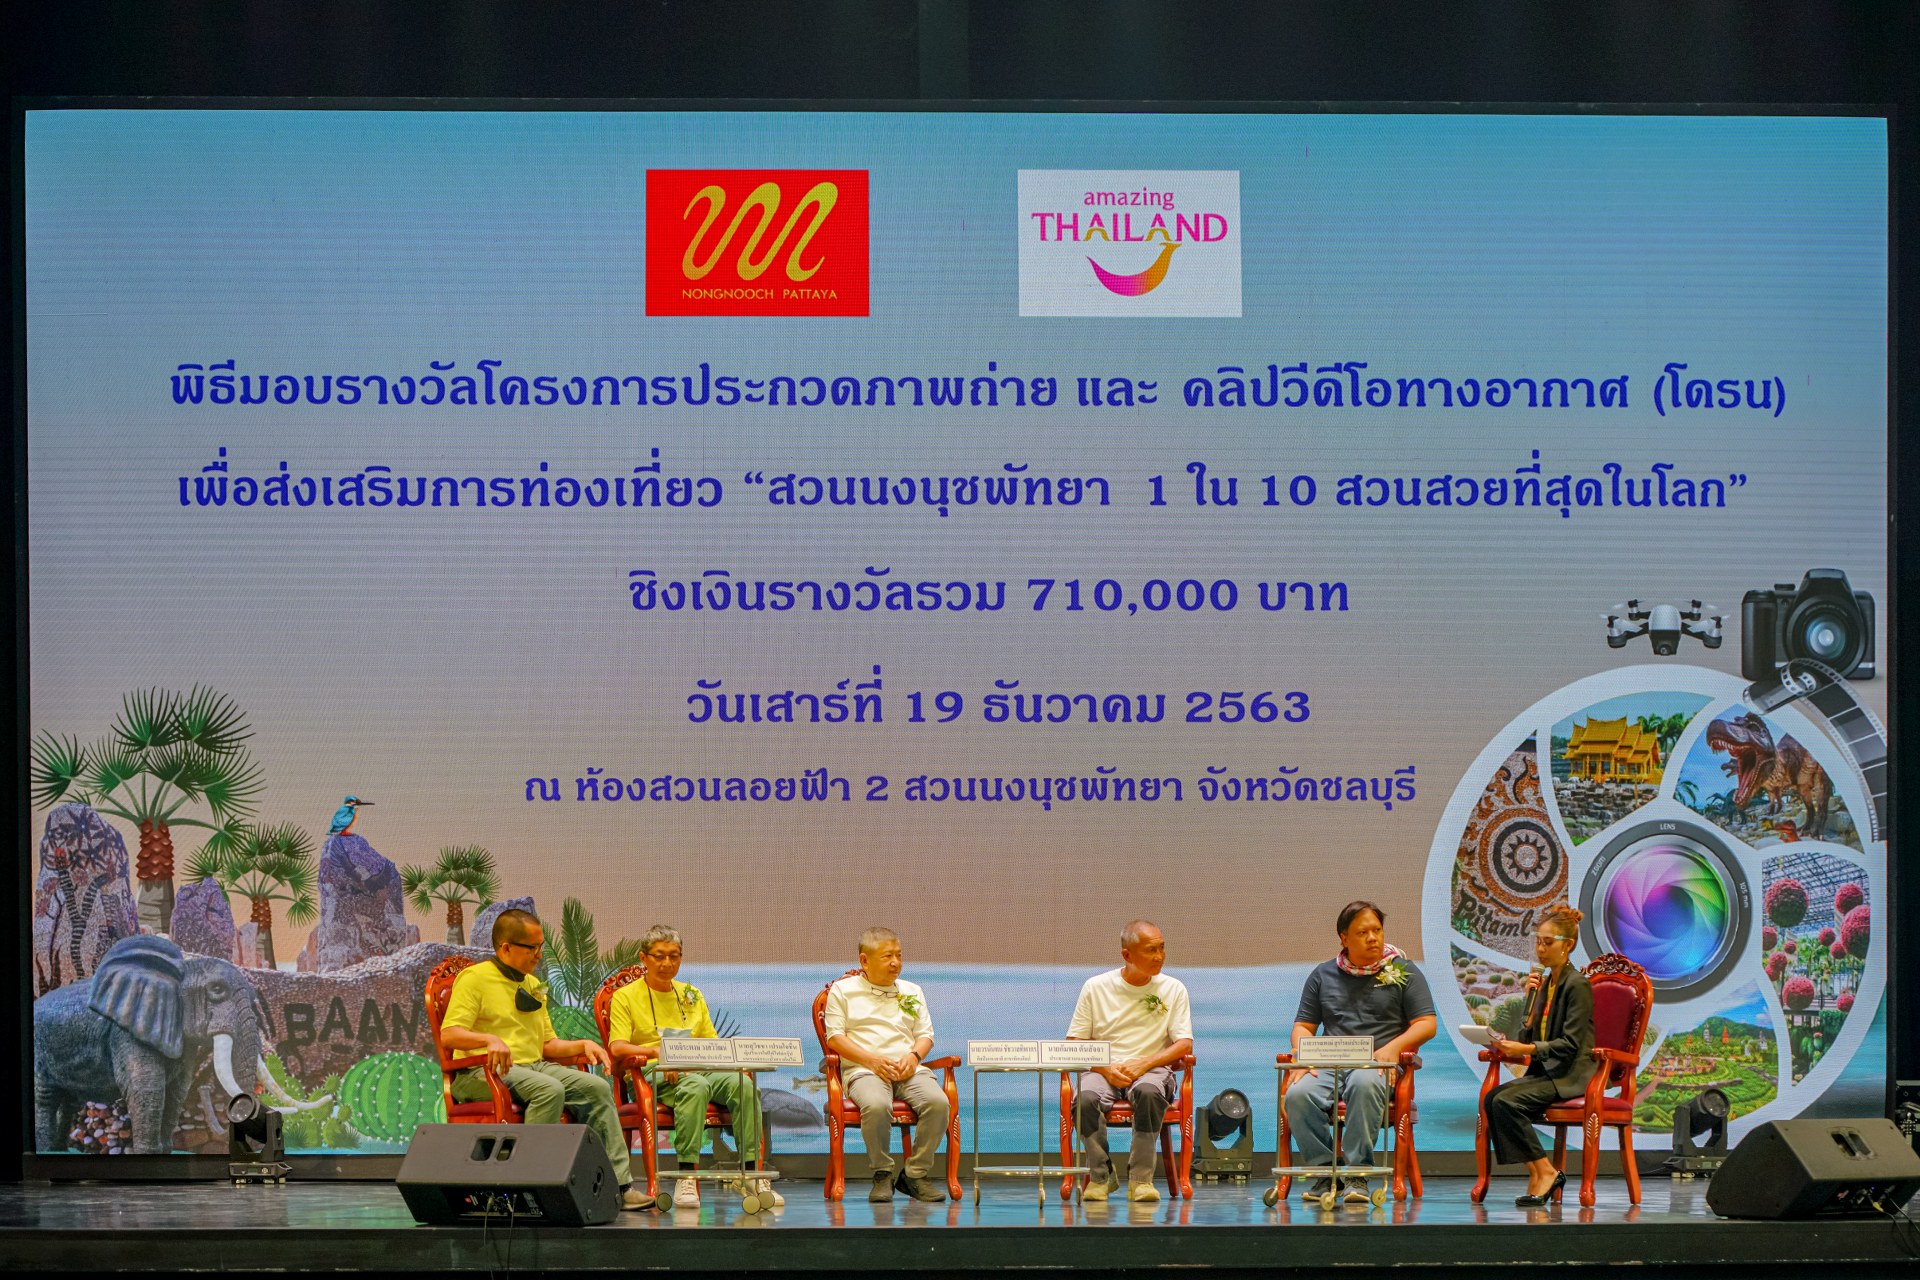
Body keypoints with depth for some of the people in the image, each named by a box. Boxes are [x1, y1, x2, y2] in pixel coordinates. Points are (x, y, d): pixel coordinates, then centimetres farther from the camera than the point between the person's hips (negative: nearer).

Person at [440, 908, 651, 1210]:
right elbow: (449, 1035, -14)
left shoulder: (533, 985, 22)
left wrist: (583, 1046, 6)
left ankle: (618, 1185, -14)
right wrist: (490, 1039, -32)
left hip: (534, 1066, 8)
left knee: (597, 1087, -12)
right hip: (485, 1072, -7)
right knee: (549, 1089, -34)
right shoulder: (474, 978, -3)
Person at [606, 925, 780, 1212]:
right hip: (654, 1073, -5)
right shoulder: (625, 997, 9)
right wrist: (656, 1051, -24)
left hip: (699, 1068, 5)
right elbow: (617, 1047, -5)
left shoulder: (691, 995, 26)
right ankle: (686, 1178, -43)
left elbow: (712, 1042, 22)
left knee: (742, 1084, -27)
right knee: (695, 1085, -39)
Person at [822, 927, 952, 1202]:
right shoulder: (843, 991, 11)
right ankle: (882, 1175, -18)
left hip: (909, 1069, 4)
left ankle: (916, 1174, -15)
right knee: (876, 1105, -39)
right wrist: (873, 1060, -12)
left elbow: (926, 1034, 20)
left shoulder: (912, 991, 24)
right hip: (863, 1070, -4)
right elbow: (835, 1037, 2)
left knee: (938, 1102, -30)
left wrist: (913, 1056, -4)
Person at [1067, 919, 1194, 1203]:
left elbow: (1184, 1045, 0)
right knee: (1085, 1098, -35)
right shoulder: (1095, 987, 5)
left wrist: (1143, 1064, -16)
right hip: (1102, 1070, 0)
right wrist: (1106, 1070, -15)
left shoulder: (1173, 989, 6)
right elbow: (1073, 1043, 3)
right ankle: (1101, 1176, -14)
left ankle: (1141, 1179, -26)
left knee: (1149, 1092, -38)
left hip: (1151, 1069, 0)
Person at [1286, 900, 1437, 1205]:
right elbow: (1303, 1025, 20)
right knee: (1298, 1094, -31)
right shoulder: (1323, 975, 21)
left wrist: (1393, 1046, -12)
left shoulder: (1404, 972, 14)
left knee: (1364, 1084, -40)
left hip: (1378, 1064, -2)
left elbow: (1427, 1024, 6)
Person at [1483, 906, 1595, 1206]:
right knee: (1492, 1097, -16)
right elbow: (1531, 1036, 14)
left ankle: (1545, 1172, -17)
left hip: (1570, 1074, -8)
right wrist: (1531, 1000, 1)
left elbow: (1570, 1044, -16)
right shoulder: (1544, 982, 16)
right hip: (1544, 1071, 8)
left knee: (1506, 1101, -27)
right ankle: (1535, 1173, -15)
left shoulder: (1577, 985, -8)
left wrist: (1526, 1049, -24)